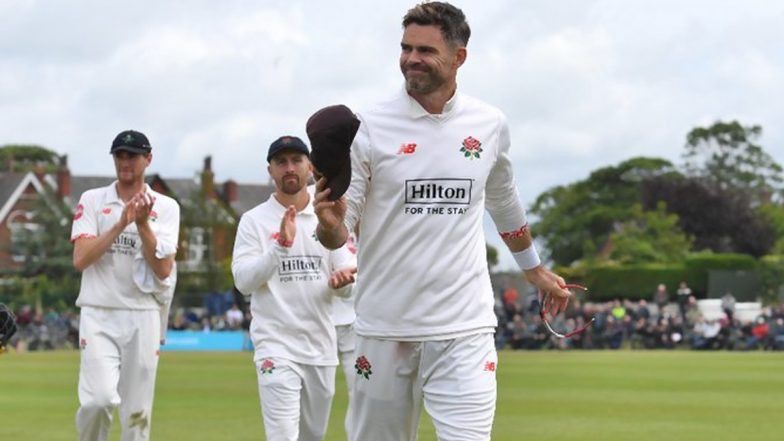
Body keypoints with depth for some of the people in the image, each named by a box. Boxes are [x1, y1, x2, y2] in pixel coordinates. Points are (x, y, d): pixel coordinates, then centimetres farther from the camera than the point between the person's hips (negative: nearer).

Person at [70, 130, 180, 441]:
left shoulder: (165, 207, 7)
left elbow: (164, 269, -3)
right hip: (99, 314, -1)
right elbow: (80, 259, -6)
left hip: (143, 317, 1)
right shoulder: (92, 201, 6)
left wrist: (143, 225, -14)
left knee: (138, 413, 1)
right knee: (99, 399, -19)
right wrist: (121, 223, -13)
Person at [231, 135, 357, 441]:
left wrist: (341, 280, -20)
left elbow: (348, 288, 5)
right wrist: (281, 245, -24)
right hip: (276, 346, -4)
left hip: (321, 347, 4)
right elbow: (244, 281, -11)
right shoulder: (255, 220, 0)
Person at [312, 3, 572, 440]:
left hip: (464, 327, 1)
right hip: (386, 327, 0)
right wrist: (330, 224, -26)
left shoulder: (491, 125, 4)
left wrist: (535, 269, 32)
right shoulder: (370, 127, -4)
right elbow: (339, 234, -3)